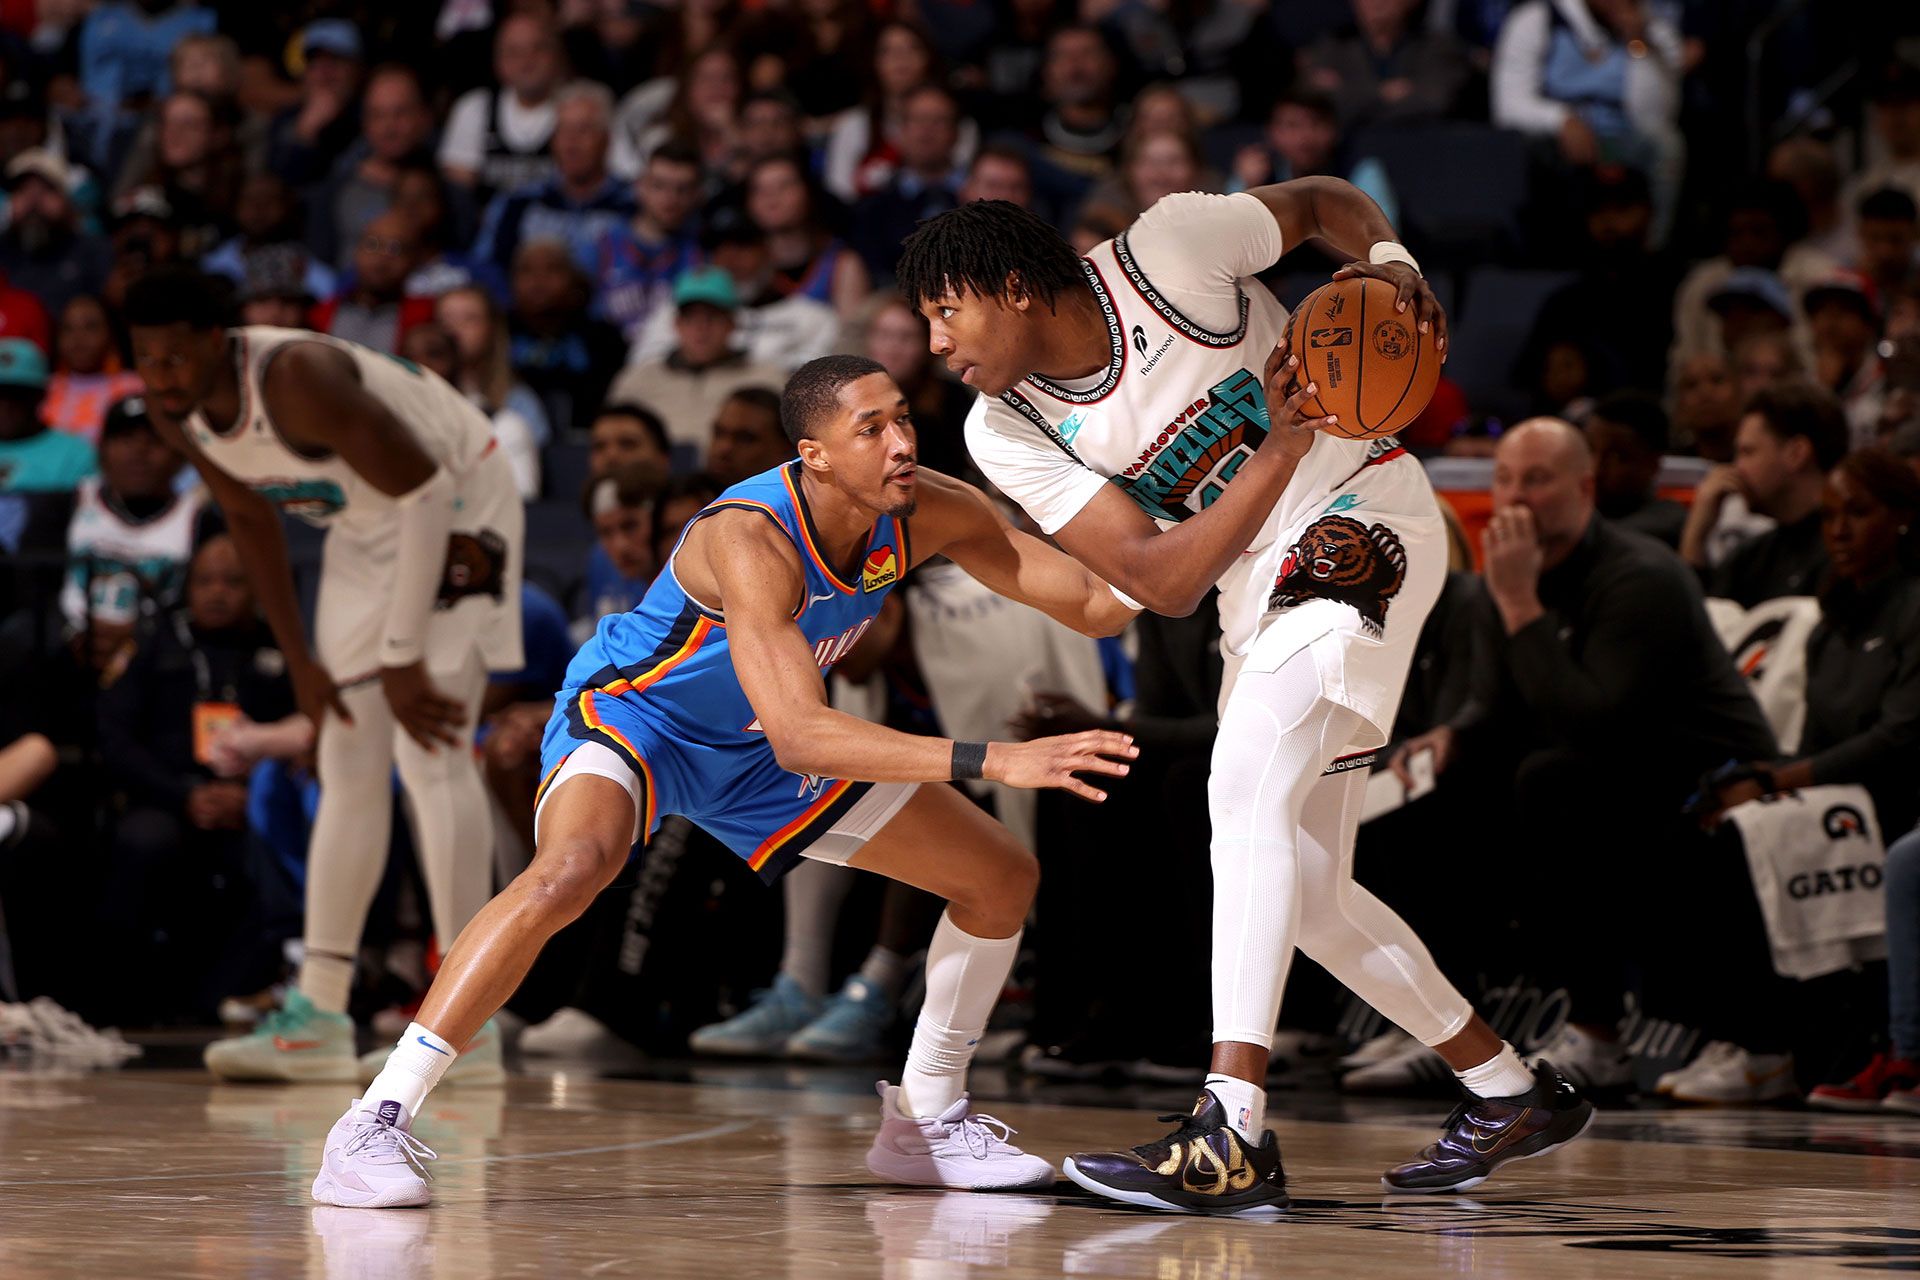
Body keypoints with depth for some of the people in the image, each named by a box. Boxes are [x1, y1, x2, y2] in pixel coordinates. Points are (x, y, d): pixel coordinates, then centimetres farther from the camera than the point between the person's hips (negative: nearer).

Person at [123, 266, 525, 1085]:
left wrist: (403, 657, -28)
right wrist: (299, 661, 7)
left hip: (456, 502, -8)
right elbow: (252, 521, 8)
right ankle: (318, 1015, 10)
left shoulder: (298, 379, -33)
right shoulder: (174, 412, -9)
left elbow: (423, 491, -30)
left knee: (430, 751, -16)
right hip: (365, 526, 8)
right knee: (349, 767, 7)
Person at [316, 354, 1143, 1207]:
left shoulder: (925, 513, -16)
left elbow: (1095, 607, -9)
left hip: (753, 754, 8)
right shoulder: (750, 538, -36)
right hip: (631, 714, -8)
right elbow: (799, 736, -46)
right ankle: (372, 1127, -35)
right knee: (572, 868, -40)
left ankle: (924, 1124, 24)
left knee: (1003, 879, 7)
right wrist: (995, 762, -52)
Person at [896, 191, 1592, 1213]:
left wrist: (1392, 263, -20)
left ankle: (1232, 1135, -34)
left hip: (1364, 519, -7)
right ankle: (1511, 1093, 26)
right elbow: (1164, 583, -16)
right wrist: (1285, 447, -28)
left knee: (1248, 782, -26)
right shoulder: (1007, 433, -8)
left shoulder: (1166, 249, -18)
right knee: (1306, 894, 8)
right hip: (1259, 590, 7)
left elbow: (1320, 200, 1)